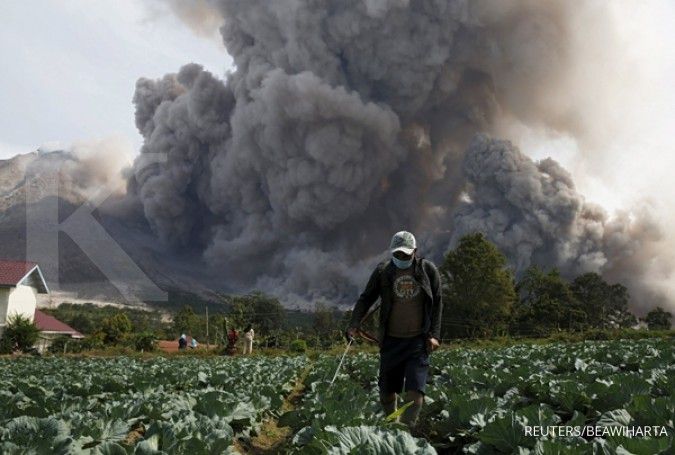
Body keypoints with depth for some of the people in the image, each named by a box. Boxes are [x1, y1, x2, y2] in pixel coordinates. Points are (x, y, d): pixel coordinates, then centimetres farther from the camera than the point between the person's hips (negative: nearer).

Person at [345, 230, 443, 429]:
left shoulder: (428, 270, 0)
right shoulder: (383, 270, 1)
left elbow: (437, 304, 5)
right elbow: (366, 298, 3)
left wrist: (434, 335, -3)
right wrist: (354, 324, -13)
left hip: (419, 340, -1)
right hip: (391, 340, 1)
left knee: (415, 389, -11)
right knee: (387, 390, 8)